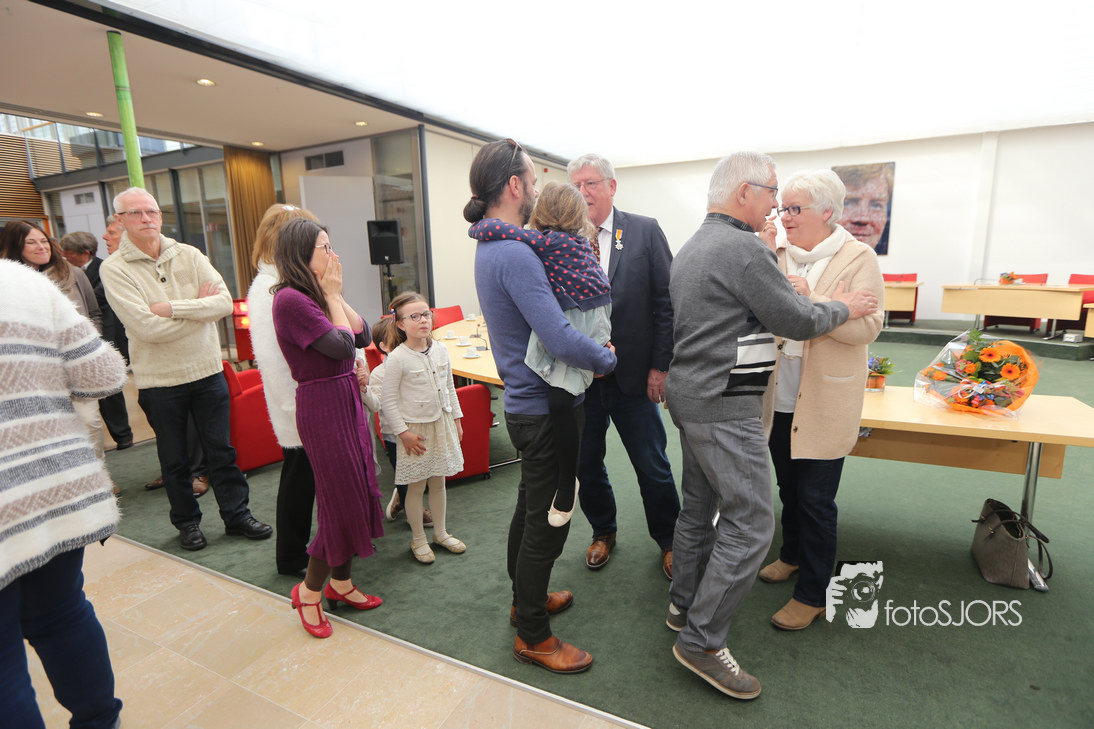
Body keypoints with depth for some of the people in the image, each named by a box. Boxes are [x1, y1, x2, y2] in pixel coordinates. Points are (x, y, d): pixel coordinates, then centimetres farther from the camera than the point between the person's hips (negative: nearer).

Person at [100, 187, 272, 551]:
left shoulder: (188, 255, 0)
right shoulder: (114, 269, -7)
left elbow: (225, 302, -12)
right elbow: (146, 328, -20)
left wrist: (171, 307, -19)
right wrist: (199, 308, -11)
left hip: (207, 370, 2)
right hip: (159, 379, -1)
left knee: (221, 449, 10)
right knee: (174, 458, 13)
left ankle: (237, 514, 24)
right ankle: (187, 522, 31)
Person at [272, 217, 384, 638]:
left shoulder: (316, 295, 11)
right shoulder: (290, 298, -16)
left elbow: (361, 334, 5)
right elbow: (342, 345, -20)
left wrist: (335, 294, 1)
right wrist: (332, 295, -10)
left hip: (345, 398, 9)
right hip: (321, 403, -9)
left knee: (357, 493, 15)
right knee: (341, 498, 1)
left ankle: (341, 582, 33)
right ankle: (309, 591, 23)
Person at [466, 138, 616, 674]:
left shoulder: (492, 247, 10)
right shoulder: (514, 254, -23)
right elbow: (561, 340, -29)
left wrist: (593, 349, 4)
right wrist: (607, 358, -11)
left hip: (525, 403, 10)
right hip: (544, 409, -10)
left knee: (530, 508, 24)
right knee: (547, 521, 5)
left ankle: (526, 599, 44)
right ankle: (533, 636, 24)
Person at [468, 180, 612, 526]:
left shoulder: (548, 241, -13)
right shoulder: (579, 238, 12)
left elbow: (496, 230, -18)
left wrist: (477, 227, 2)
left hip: (580, 326, -10)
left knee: (559, 398, -15)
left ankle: (567, 483, -5)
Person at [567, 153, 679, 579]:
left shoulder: (645, 231, -2)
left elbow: (666, 301, -3)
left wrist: (660, 365, -7)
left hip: (632, 373, -1)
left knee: (653, 467, 10)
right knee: (586, 464, 16)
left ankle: (668, 540, 36)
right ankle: (603, 532, 42)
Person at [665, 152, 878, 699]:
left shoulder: (691, 248, 15)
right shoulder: (743, 248, -17)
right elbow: (798, 321, -12)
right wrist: (842, 308, 6)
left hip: (689, 396, 10)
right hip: (724, 407, -10)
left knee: (699, 505, 19)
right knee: (750, 524, -2)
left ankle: (683, 607, 33)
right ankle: (701, 641, 8)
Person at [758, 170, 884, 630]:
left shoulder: (858, 259, -7)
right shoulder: (778, 258, 7)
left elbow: (867, 327, -17)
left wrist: (810, 299, -26)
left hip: (823, 403, -5)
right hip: (780, 398, 5)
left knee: (815, 499, 4)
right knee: (788, 486, 20)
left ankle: (813, 595, 21)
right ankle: (793, 555, 44)